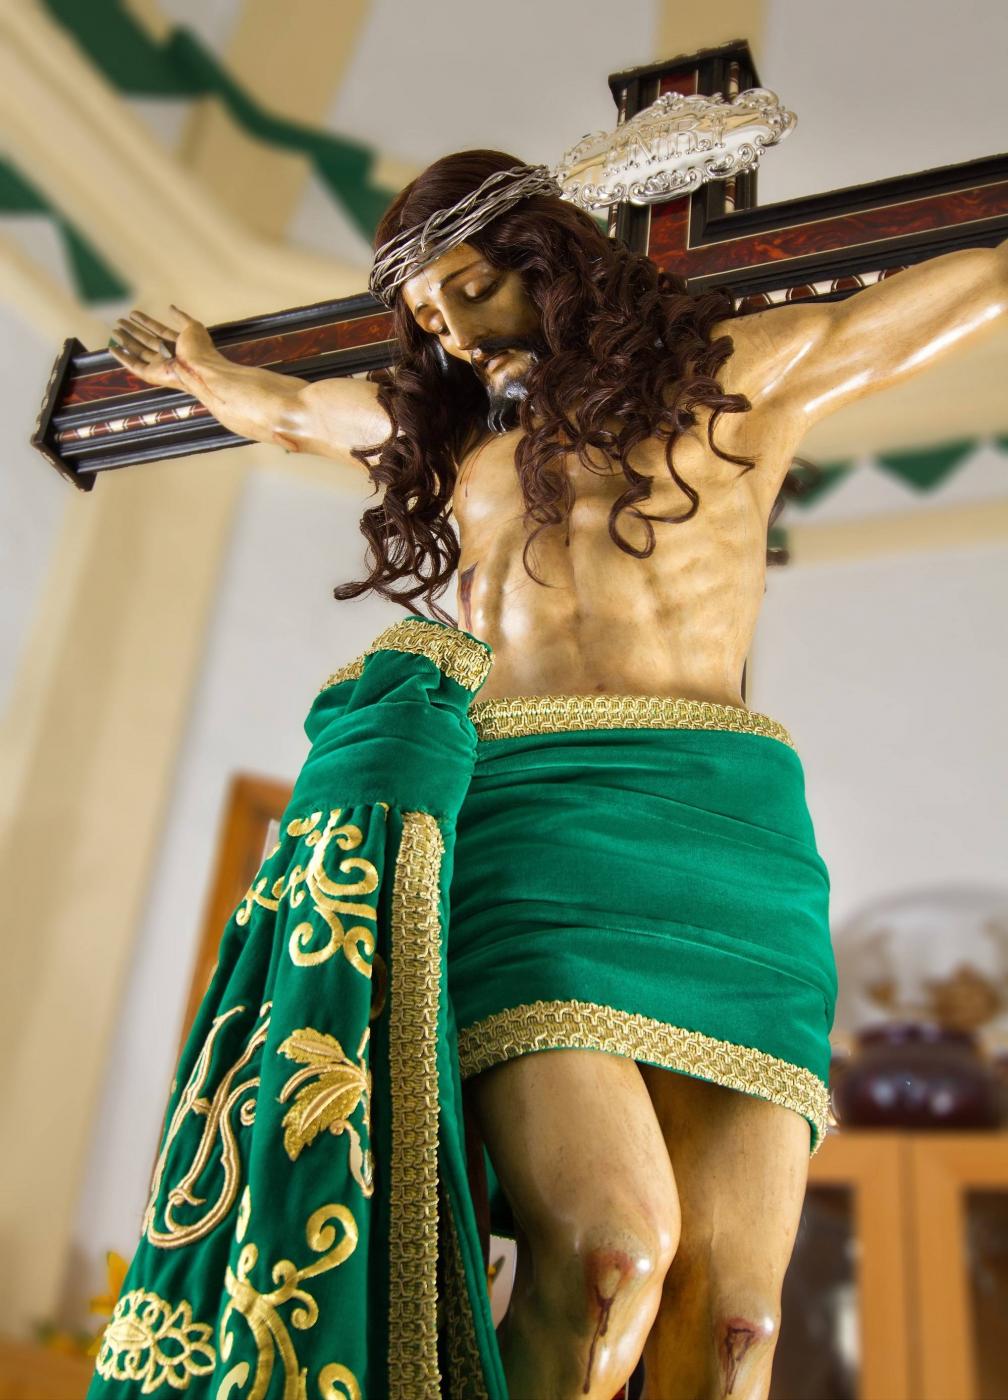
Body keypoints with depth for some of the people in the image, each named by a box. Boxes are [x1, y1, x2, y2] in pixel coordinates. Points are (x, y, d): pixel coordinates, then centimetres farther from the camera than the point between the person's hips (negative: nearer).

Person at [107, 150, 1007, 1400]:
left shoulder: (740, 370, 19)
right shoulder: (447, 431, 28)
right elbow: (289, 408, 47)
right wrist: (198, 369, 63)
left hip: (723, 824, -1)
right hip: (519, 817, 1)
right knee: (606, 1257, -22)